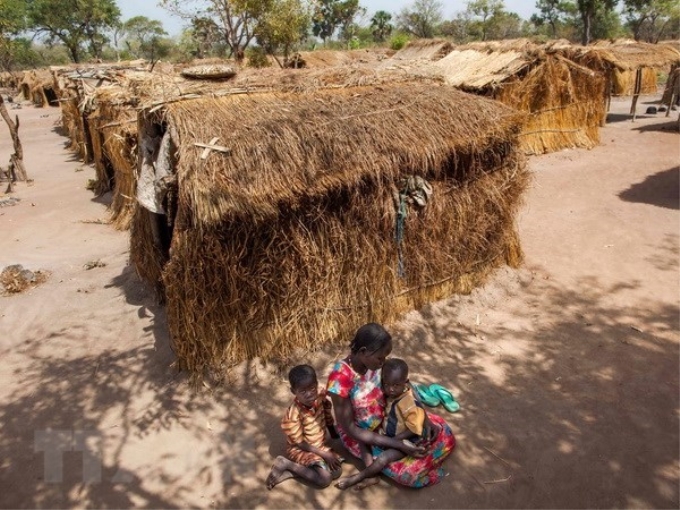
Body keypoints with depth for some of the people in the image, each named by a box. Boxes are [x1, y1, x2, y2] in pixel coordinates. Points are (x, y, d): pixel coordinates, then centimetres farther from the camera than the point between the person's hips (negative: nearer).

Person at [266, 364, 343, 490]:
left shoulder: (321, 398, -15)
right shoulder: (293, 414, -30)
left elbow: (328, 418, 6)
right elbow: (300, 443, -20)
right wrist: (325, 455, -19)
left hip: (319, 445, 7)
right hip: (300, 450, -7)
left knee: (336, 471, -8)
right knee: (325, 479, -20)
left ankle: (289, 473, -4)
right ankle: (286, 464, -5)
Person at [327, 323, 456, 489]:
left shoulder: (373, 362, -16)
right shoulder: (341, 378, -33)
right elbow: (350, 429, -26)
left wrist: (425, 421, -15)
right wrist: (399, 444, -29)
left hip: (387, 419, 7)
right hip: (361, 435, -6)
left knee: (441, 432, 2)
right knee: (409, 470, -24)